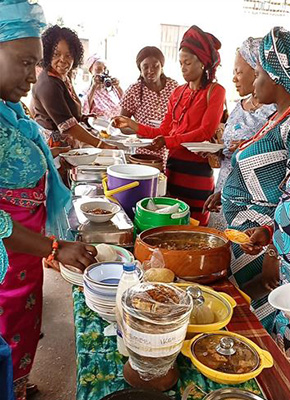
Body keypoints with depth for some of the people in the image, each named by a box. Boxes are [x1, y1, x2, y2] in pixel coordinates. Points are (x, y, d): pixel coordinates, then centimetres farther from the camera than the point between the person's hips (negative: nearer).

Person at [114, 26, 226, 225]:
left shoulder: (215, 91, -2)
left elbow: (206, 131, -11)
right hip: (173, 164, 6)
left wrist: (168, 141, -20)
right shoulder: (177, 93, 15)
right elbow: (164, 130, 15)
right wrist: (132, 125, 6)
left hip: (197, 169, -5)